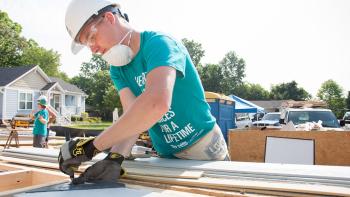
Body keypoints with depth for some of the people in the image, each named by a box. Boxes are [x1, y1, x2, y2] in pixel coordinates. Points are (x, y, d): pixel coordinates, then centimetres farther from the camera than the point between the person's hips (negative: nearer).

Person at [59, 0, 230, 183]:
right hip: (168, 157, 5)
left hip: (205, 151, -5)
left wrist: (92, 146, -35)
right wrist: (115, 157, -32)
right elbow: (133, 115, -13)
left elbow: (156, 104, -39)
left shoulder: (158, 43, -22)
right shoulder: (117, 70, 1)